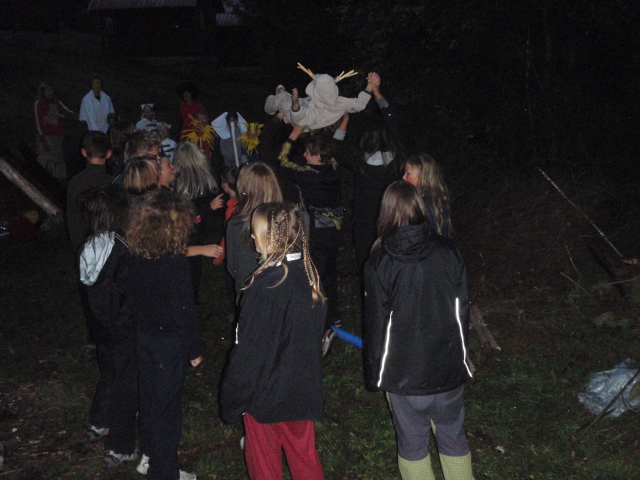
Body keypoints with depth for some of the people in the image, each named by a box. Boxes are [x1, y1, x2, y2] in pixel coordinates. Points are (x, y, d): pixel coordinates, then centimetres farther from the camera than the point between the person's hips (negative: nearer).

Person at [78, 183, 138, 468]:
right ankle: (118, 449, 18)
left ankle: (98, 425, 47)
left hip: (101, 326, 7)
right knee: (126, 383, 8)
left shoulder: (91, 246, -5)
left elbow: (91, 286, 4)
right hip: (124, 331, -7)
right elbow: (127, 296, -23)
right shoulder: (122, 251, -28)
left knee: (109, 373, 28)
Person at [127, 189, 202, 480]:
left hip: (143, 336, 7)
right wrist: (193, 351, -9)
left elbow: (134, 298, 6)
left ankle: (149, 455, 40)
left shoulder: (136, 256, -5)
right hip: (169, 343, -7)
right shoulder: (175, 262, -25)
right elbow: (184, 310, -20)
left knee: (149, 397, 22)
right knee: (166, 405, 7)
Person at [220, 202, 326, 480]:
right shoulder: (310, 275, -4)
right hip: (303, 391, 6)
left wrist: (232, 401, -9)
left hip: (266, 395, -6)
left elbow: (249, 352, -21)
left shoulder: (266, 285, -26)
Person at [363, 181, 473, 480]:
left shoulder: (380, 262, -15)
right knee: (453, 436, 21)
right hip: (449, 367, 3)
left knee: (412, 444, 15)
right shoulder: (448, 251, -7)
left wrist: (374, 375, 4)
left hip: (403, 374, -3)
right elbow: (462, 310, 2)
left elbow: (376, 324, -9)